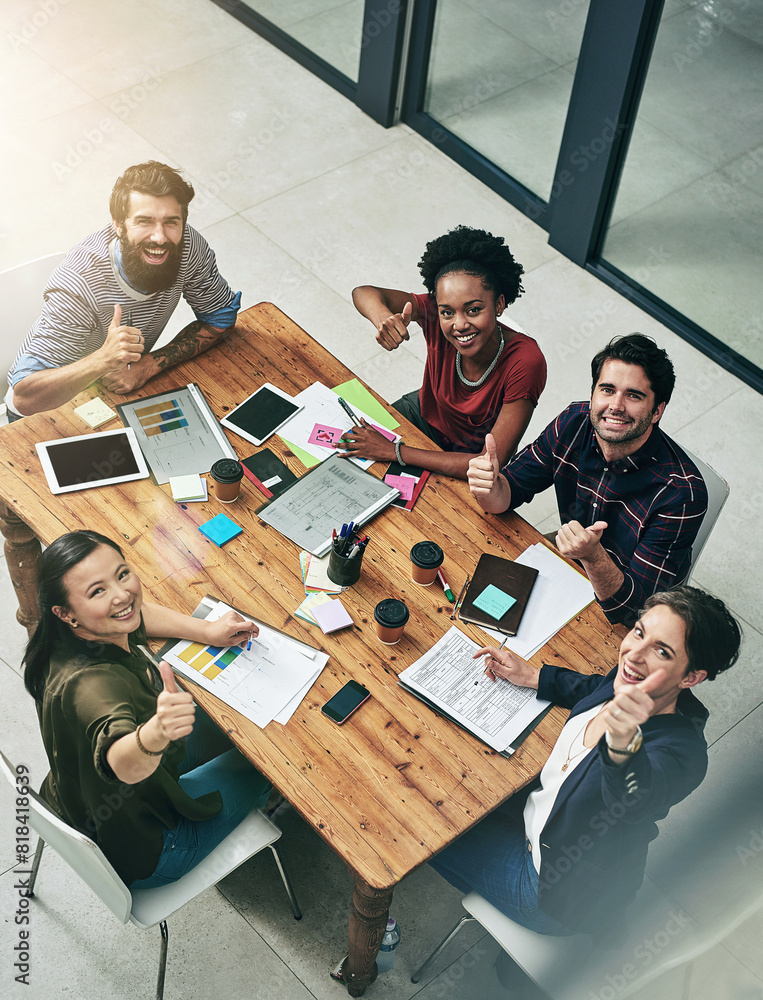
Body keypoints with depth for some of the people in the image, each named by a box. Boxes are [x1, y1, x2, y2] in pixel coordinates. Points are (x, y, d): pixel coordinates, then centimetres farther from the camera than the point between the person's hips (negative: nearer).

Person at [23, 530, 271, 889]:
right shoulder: (91, 683, -43)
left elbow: (138, 614, 4)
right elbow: (122, 761, -61)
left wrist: (208, 631, -7)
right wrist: (156, 734, -82)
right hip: (142, 858, -8)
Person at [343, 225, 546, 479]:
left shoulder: (526, 362, -38)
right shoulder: (436, 315, -28)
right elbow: (364, 293, -22)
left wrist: (394, 452, -35)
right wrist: (383, 317, -49)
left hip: (470, 454, -4)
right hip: (425, 413, 4)